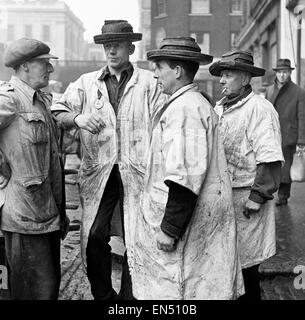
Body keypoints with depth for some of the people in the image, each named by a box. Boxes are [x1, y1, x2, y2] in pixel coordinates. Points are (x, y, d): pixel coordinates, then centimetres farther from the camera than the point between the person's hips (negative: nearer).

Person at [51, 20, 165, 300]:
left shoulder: (148, 82, 5)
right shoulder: (86, 83, 11)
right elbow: (57, 114, 4)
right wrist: (78, 118, -18)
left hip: (136, 172, -1)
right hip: (98, 172, 2)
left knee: (137, 240, 2)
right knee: (94, 235, -4)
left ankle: (129, 296, 21)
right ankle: (103, 295, 17)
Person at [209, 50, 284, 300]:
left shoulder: (259, 108, -12)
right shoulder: (219, 108, 13)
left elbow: (270, 158, -18)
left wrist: (258, 196, -19)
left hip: (245, 197, -7)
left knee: (244, 263, 3)